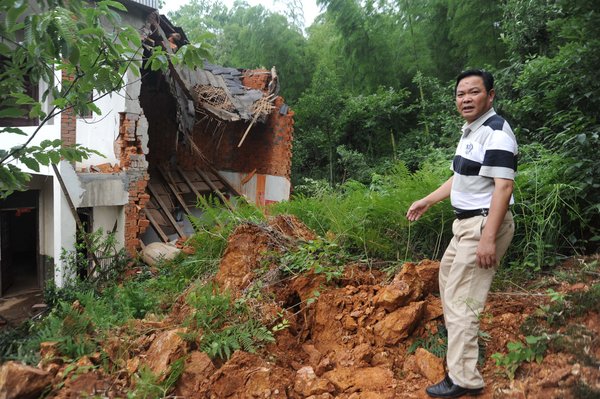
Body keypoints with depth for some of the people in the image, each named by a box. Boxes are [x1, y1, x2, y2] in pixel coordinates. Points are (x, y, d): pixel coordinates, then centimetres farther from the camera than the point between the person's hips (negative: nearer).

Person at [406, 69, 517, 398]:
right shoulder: (471, 131, 14)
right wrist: (427, 201, 23)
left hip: (484, 225, -11)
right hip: (467, 223, 11)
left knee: (462, 298, -9)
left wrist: (488, 238, -30)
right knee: (448, 274, 27)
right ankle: (460, 336, 47)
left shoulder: (496, 133, -18)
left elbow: (503, 187, -25)